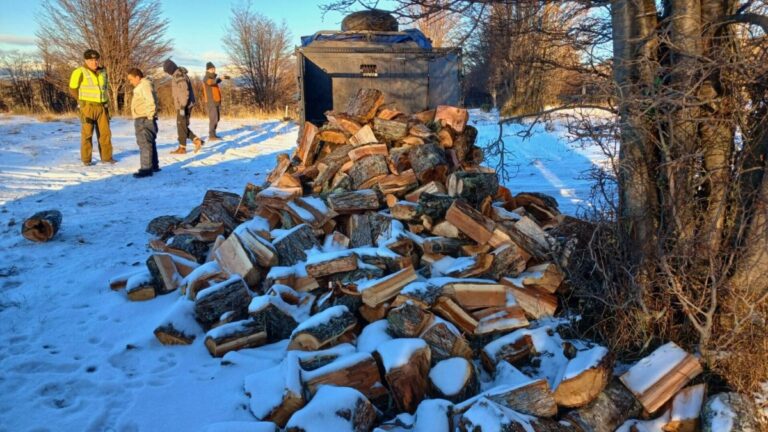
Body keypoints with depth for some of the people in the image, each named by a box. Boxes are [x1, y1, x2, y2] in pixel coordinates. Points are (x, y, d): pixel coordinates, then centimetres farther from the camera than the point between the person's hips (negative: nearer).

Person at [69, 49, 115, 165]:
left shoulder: (102, 72, 10)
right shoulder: (80, 72, -8)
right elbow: (73, 89, -3)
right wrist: (84, 100, 1)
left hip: (102, 107, 5)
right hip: (87, 107, -5)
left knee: (105, 132, 4)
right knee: (87, 133, -1)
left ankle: (106, 157, 12)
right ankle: (86, 159, 5)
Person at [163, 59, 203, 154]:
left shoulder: (180, 76, -17)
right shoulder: (176, 76, 15)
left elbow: (185, 93, -23)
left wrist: (183, 107, -24)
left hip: (184, 106, -10)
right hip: (181, 106, 10)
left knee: (182, 126, -2)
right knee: (182, 126, 11)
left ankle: (182, 148, 5)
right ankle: (197, 141, 9)